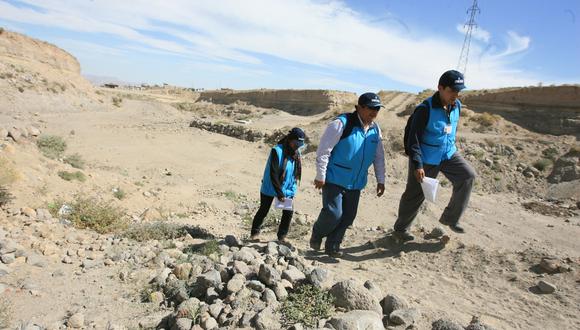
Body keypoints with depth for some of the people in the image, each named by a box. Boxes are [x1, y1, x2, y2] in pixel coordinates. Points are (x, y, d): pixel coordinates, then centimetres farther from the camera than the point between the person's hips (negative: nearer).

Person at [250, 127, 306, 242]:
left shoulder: (296, 153, -2)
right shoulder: (277, 151, -22)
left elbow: (296, 173, 6)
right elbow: (273, 174, -24)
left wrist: (292, 191, -2)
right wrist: (280, 194, -23)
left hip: (286, 190, 5)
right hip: (270, 188, -5)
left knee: (288, 212, -1)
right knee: (263, 211, 8)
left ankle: (282, 236, 16)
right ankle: (254, 233, 28)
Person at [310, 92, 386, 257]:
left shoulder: (375, 129, 6)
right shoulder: (341, 123, -16)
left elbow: (379, 156, 15)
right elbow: (323, 150, -16)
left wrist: (380, 180, 14)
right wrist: (320, 176, -15)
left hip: (356, 182, 7)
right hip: (334, 179, -6)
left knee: (348, 216, 8)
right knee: (333, 213, -11)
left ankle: (332, 246, 26)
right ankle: (317, 234, 20)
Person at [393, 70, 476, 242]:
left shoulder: (456, 106, 0)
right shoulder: (425, 109, -22)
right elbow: (413, 138, -22)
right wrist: (417, 165, -25)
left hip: (448, 154, 7)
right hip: (426, 159, -6)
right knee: (415, 195, 2)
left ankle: (450, 218, 9)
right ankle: (400, 229, 23)